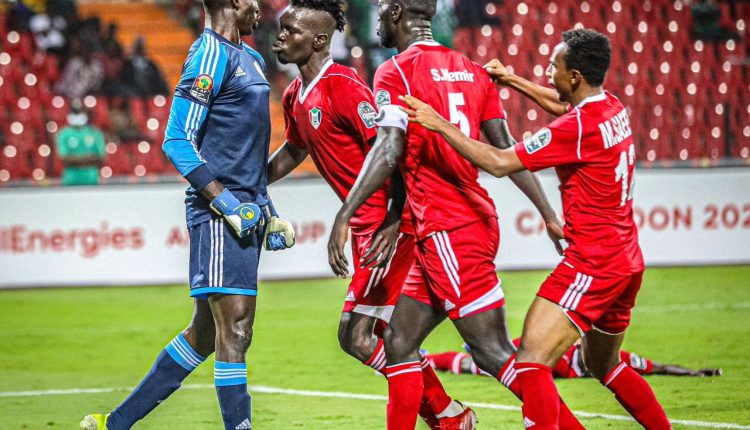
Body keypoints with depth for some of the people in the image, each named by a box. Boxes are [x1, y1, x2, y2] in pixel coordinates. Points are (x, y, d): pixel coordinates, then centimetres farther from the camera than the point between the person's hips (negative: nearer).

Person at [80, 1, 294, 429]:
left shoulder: (250, 59, 19)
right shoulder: (211, 55, -10)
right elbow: (177, 140, -16)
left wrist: (268, 214, 22)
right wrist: (228, 202, -20)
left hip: (245, 213, 9)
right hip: (218, 215, -9)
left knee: (205, 334, 13)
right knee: (235, 330, -12)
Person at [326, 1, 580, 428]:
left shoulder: (395, 72, -7)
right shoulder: (472, 70, 14)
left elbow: (390, 150, -20)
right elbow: (508, 152, 13)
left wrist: (344, 217, -22)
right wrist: (549, 214, 14)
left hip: (447, 232, -8)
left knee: (496, 354, -8)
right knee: (399, 344, 13)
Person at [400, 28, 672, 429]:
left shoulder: (577, 127, -19)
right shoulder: (612, 108, 7)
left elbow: (498, 162, -20)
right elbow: (562, 104, 32)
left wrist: (439, 124, -15)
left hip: (592, 262, -10)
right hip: (627, 261, 10)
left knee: (531, 363, -16)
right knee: (603, 365, 26)